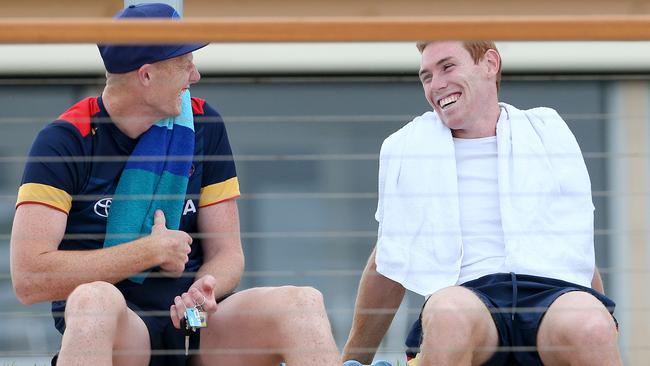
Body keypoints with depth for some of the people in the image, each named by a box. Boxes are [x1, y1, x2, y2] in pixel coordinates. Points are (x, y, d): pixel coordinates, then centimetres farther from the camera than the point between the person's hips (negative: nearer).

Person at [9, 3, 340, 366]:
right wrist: (153, 250, -9)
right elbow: (29, 278, -14)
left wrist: (205, 289, -15)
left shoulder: (203, 125, 11)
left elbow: (227, 252, 11)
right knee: (95, 300, -40)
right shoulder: (66, 140, -5)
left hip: (197, 324, 4)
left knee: (304, 302, -26)